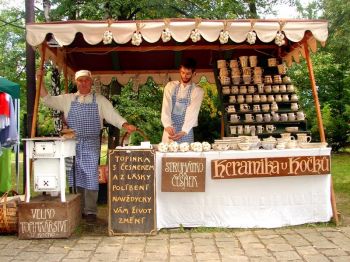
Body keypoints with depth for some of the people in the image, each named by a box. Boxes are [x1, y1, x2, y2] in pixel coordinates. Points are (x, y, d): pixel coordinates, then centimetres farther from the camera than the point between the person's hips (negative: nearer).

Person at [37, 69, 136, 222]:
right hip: (73, 144, 2)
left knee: (91, 177, -3)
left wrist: (125, 125, -20)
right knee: (75, 177, 6)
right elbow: (47, 100, 9)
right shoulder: (67, 99, 10)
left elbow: (112, 115, -3)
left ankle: (90, 211, 5)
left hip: (91, 145, -2)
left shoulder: (99, 100, 5)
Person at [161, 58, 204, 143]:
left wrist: (183, 132, -28)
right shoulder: (170, 86, 4)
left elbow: (192, 113, -13)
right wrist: (167, 125, -25)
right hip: (169, 129, 2)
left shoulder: (198, 91, -2)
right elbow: (166, 107, -8)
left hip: (186, 131, -1)